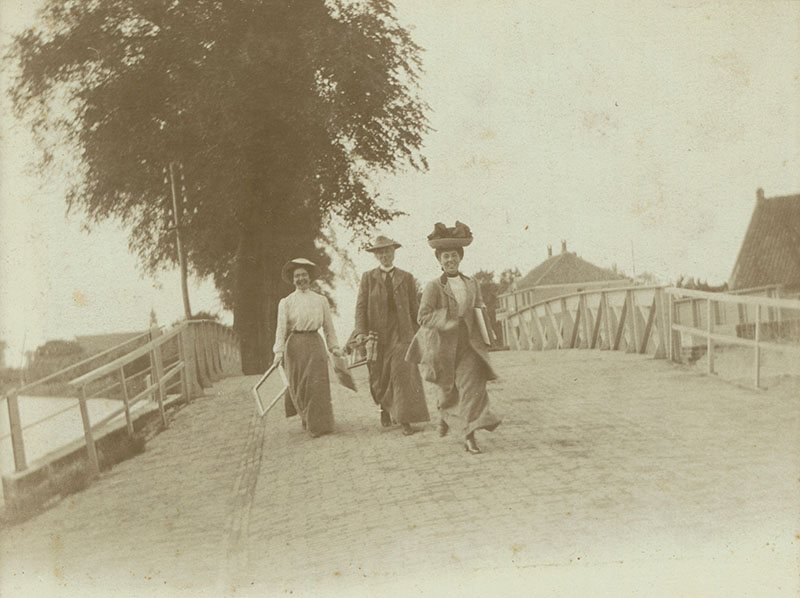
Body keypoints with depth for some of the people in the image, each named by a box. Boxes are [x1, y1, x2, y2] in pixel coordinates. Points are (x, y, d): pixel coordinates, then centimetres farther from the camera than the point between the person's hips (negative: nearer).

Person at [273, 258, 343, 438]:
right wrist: (279, 350, -12)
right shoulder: (286, 302, 5)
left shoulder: (321, 300, 11)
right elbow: (281, 327, -1)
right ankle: (306, 419, 18)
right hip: (295, 344, -1)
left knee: (317, 384, -6)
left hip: (315, 343, 1)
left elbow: (328, 326, 13)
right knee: (298, 386, 2)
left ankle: (319, 424, 1)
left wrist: (334, 347, 6)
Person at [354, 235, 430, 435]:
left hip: (402, 332, -1)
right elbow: (361, 307, 2)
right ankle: (385, 407, 35)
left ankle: (405, 420, -9)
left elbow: (414, 308, 11)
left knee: (404, 374, -11)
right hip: (377, 334, 1)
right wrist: (360, 332, -11)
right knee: (379, 379, 7)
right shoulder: (368, 278, 8)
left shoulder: (406, 278, 10)